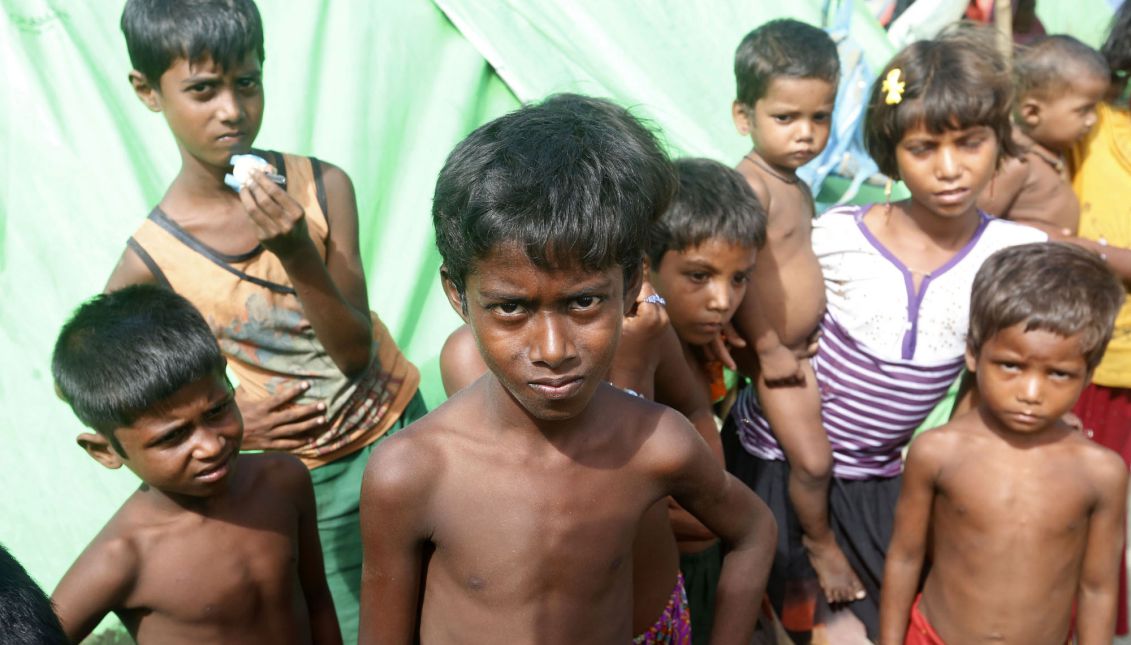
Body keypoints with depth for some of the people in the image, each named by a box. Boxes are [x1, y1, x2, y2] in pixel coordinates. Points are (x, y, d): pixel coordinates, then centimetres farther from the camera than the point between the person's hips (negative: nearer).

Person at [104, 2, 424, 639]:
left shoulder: (322, 187, -13)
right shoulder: (149, 262, -15)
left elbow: (356, 353, -16)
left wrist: (298, 253, -31)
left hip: (402, 425, 2)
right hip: (313, 482, -1)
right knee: (358, 628, 13)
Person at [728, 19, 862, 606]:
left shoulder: (796, 186, 8)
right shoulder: (750, 184, -22)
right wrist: (770, 348, -21)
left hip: (805, 344, 9)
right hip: (774, 351, -9)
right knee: (813, 459, -2)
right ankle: (819, 543, 24)